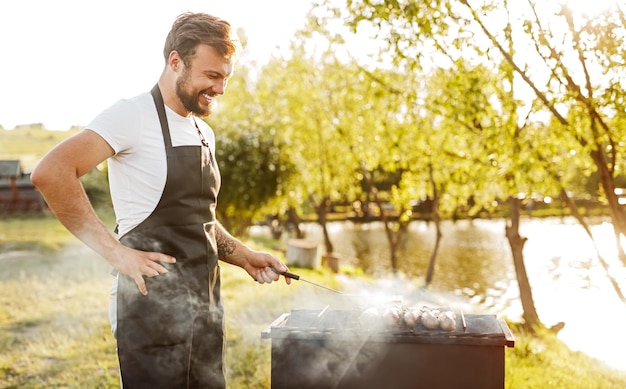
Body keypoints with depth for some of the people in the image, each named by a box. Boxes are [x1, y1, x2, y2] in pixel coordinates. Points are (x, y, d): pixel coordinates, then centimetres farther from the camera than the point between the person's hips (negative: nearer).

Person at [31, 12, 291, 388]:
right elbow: (50, 173, -23)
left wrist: (245, 257, 9)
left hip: (204, 305, 8)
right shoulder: (135, 115, -11)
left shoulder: (204, 133, 14)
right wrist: (116, 252, -21)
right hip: (154, 305, -8)